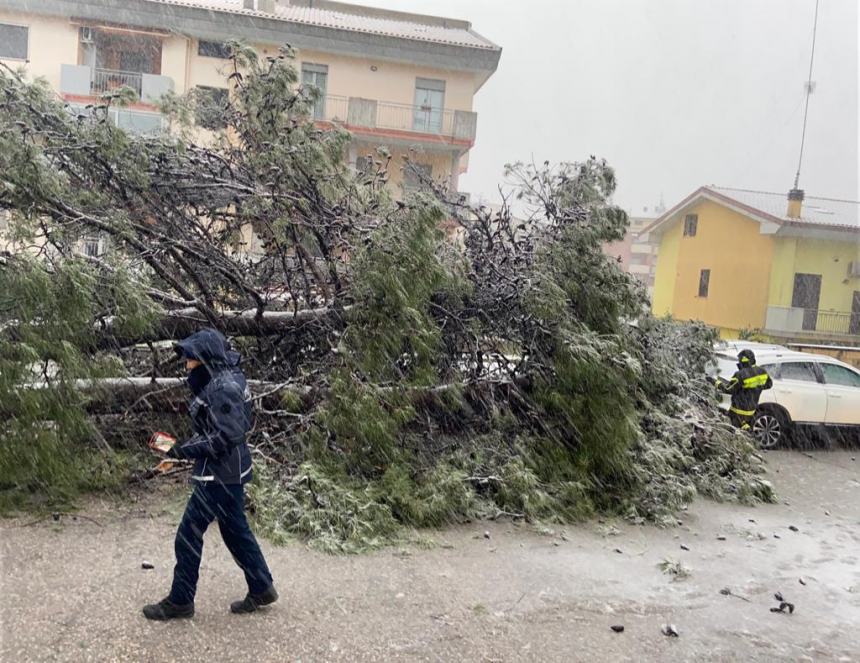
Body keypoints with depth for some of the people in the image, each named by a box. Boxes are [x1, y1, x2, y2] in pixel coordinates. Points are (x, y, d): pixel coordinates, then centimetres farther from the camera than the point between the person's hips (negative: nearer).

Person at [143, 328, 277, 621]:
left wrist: (185, 450, -18)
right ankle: (261, 588, 28)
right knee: (235, 530, 18)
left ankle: (180, 601, 18)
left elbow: (226, 437, -25)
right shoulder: (221, 380, 9)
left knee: (189, 534, 3)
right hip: (229, 472, 10)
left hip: (218, 476, -10)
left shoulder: (222, 388, -22)